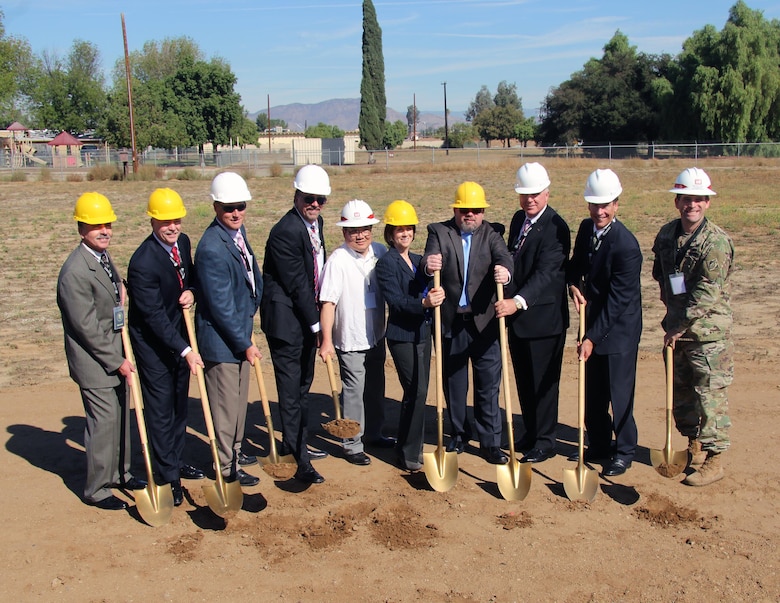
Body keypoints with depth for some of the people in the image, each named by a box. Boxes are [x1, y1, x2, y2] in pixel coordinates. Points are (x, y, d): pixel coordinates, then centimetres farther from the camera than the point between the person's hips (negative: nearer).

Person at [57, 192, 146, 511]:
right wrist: (117, 361, -16)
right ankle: (96, 489, 15)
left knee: (120, 416, 17)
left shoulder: (104, 257, 7)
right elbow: (87, 327, -20)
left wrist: (120, 290, 3)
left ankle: (119, 473, 34)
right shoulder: (75, 272, -22)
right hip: (93, 360, -9)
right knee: (103, 421, -1)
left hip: (114, 354, 9)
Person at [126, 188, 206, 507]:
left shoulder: (183, 242, -4)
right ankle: (168, 476, 14)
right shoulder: (143, 262, -27)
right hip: (153, 341, -7)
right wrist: (185, 351, -28)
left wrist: (191, 292, -12)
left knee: (180, 404, 18)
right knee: (161, 410, 2)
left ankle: (177, 460, 35)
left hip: (178, 333, 7)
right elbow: (154, 315, -26)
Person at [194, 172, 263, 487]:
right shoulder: (212, 248, -24)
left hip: (240, 333, 9)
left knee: (239, 401, 21)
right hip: (221, 341, -9)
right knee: (225, 406, 6)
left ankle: (234, 452, 39)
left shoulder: (238, 231, 4)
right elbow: (221, 307, -23)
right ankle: (226, 468, 22)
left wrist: (251, 309, 3)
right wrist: (245, 344, -17)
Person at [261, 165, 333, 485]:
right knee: (291, 390, -1)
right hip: (286, 320, -9)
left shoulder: (315, 222, 7)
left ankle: (297, 443, 35)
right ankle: (298, 459, 8)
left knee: (303, 385, 19)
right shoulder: (285, 231, -21)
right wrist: (316, 324, -13)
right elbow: (296, 284, -19)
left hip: (307, 317, 9)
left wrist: (317, 318, 10)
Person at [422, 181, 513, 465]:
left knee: (488, 385, 3)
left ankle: (490, 442, 13)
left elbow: (503, 255, -17)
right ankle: (458, 435, 31)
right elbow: (430, 257, -16)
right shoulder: (439, 232, 2)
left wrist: (505, 270, -41)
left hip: (484, 322, 0)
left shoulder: (491, 234, 3)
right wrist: (429, 264, -42)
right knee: (454, 384, 14)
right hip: (450, 322, 1)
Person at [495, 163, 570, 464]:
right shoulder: (518, 219, 8)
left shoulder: (555, 228, -18)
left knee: (544, 381, 5)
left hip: (544, 317, -8)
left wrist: (518, 301, -42)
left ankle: (545, 441, 19)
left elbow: (545, 272, -29)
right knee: (523, 379, 17)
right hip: (517, 313, 8)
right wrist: (509, 301, 12)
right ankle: (530, 432, 33)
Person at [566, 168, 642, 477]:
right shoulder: (586, 228, 0)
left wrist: (592, 338, -23)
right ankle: (598, 444, 32)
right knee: (592, 391, 15)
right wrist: (574, 285, -8)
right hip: (593, 322, 7)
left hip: (619, 329, -7)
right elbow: (576, 264, 15)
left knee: (620, 393, 5)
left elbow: (617, 300, -23)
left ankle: (624, 451, 23)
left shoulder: (626, 245, -23)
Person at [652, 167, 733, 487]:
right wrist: (671, 315, 10)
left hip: (708, 332, -7)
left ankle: (713, 461, 9)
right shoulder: (666, 235, 4)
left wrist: (680, 327, -16)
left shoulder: (716, 242, -16)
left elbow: (706, 294, -21)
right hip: (676, 328, 7)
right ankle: (694, 445, 33)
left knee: (709, 395, -2)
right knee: (681, 391, 16)